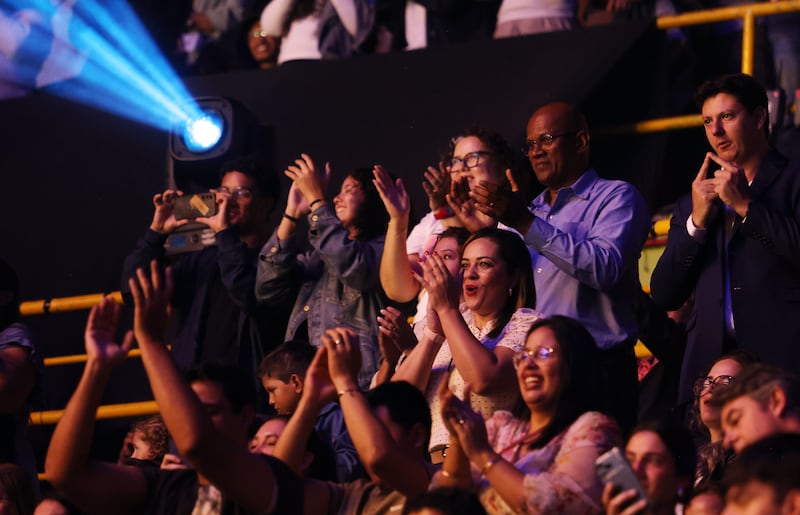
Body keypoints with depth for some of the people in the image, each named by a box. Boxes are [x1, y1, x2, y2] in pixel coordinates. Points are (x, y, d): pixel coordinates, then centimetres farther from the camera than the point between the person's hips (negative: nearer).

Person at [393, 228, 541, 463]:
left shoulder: (527, 324, 3)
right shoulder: (451, 321, 20)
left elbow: (484, 381, -17)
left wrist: (448, 309, -9)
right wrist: (433, 331, -3)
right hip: (430, 461, 5)